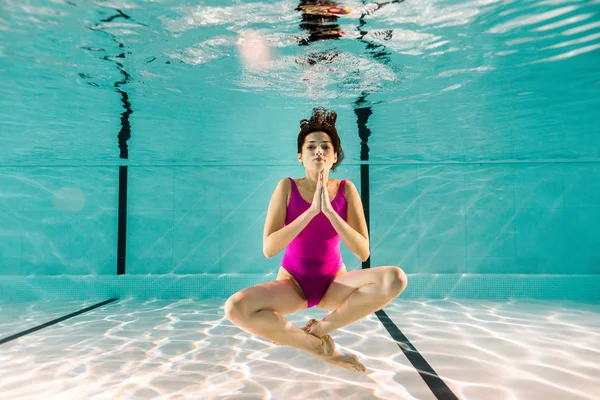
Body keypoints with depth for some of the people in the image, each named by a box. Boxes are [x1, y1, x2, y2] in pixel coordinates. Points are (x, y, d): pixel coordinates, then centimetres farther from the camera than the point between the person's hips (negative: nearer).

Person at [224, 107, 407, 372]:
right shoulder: (287, 187, -9)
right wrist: (311, 211, -27)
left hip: (334, 284, 1)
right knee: (235, 308, -28)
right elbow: (269, 249, -19)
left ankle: (320, 328, -9)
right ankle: (321, 347, -11)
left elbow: (363, 253, -14)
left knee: (395, 278, -26)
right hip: (293, 283, 0)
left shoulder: (346, 190, -6)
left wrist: (328, 210, -25)